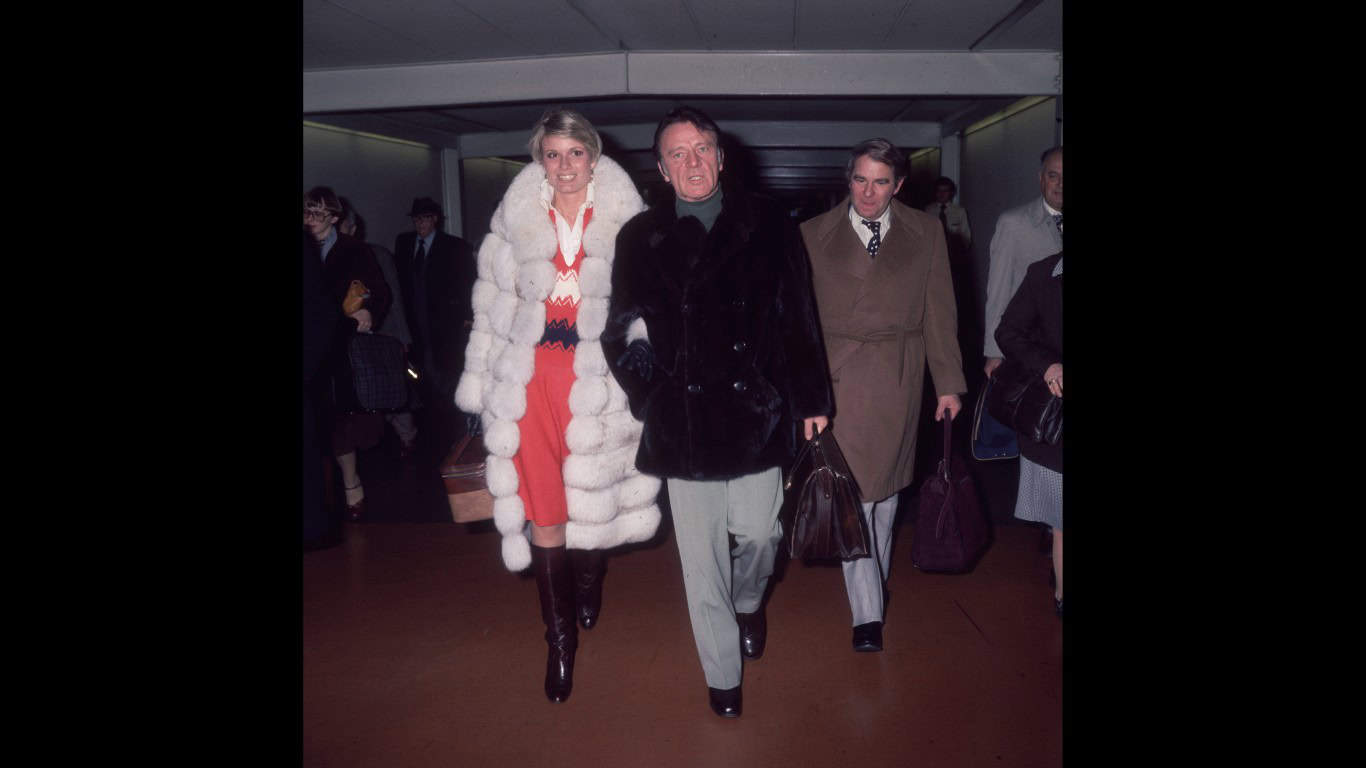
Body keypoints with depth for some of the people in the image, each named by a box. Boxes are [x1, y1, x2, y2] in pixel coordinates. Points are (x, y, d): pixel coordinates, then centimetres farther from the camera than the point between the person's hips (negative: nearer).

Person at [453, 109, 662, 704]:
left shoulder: (623, 218, 2)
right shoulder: (515, 219, 7)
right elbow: (493, 304, 10)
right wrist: (481, 383, 8)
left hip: (600, 377, -1)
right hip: (532, 376, 1)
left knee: (594, 496, 8)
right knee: (542, 508, 1)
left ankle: (589, 588, 41)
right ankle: (560, 637, 17)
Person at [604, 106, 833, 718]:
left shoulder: (767, 224, 3)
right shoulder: (641, 238, 3)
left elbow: (799, 317, 3)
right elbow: (619, 330, 5)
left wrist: (811, 399, 3)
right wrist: (649, 394, -4)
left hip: (756, 411, 0)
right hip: (683, 421, 0)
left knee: (759, 533, 8)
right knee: (702, 554, 8)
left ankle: (749, 602, 45)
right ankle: (722, 673, 27)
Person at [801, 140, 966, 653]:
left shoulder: (925, 233, 4)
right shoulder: (814, 235, 1)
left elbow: (939, 311, 4)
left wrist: (948, 382, 2)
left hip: (899, 380, 2)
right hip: (838, 378, -2)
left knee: (886, 485, 15)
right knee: (851, 494, -5)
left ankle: (877, 577, 38)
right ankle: (867, 614, 3)